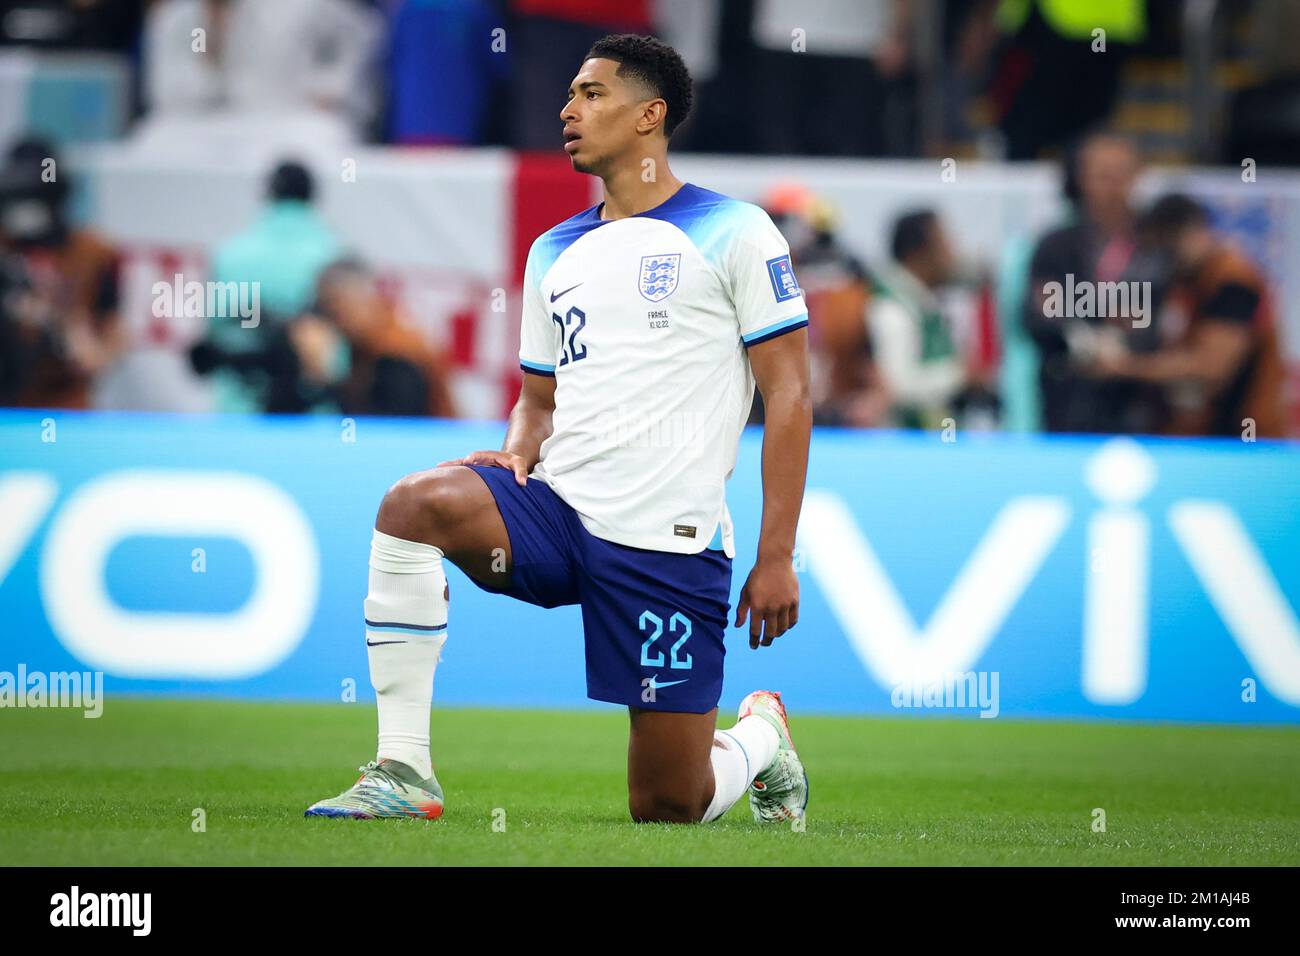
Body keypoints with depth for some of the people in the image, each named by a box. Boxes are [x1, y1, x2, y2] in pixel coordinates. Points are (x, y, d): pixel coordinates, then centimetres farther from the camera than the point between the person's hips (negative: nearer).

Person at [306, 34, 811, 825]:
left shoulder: (734, 233, -1)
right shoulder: (555, 253, 16)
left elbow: (788, 393, -3)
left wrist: (776, 559, -9)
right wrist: (515, 460, 0)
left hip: (669, 543, -4)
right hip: (557, 510, 5)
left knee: (668, 809, -3)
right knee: (415, 503, -28)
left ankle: (760, 737, 35)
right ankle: (403, 772, -24)